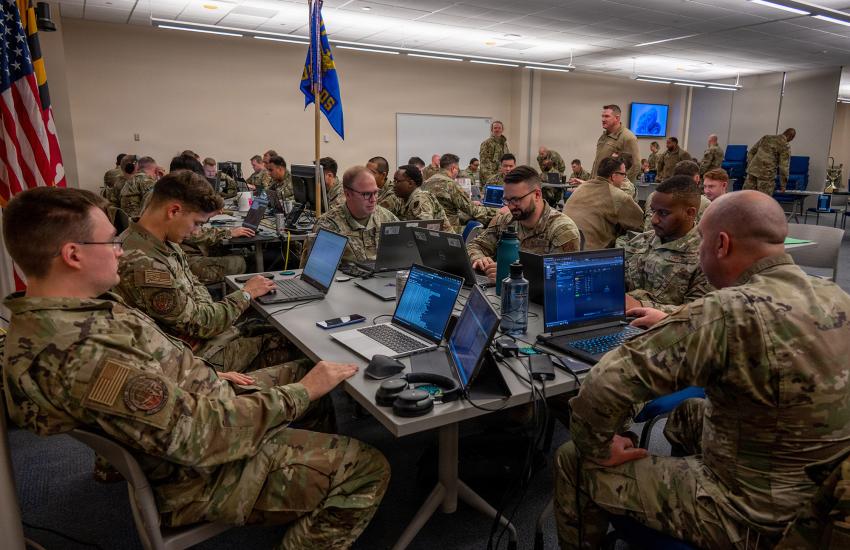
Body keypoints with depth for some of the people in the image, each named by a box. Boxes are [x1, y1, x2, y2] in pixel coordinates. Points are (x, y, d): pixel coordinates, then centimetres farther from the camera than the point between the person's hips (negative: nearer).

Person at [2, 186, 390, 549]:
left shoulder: (44, 318, -2)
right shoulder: (83, 353, -35)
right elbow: (201, 437, -33)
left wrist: (209, 377, 5)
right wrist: (303, 392, -23)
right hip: (203, 474, -9)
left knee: (306, 371, 17)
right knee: (368, 469, -9)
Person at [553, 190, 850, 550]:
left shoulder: (729, 311, -30)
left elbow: (603, 385, -32)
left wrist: (597, 452, -14)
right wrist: (673, 324, 22)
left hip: (751, 518, -8)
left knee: (573, 463, 4)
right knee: (687, 411, 32)